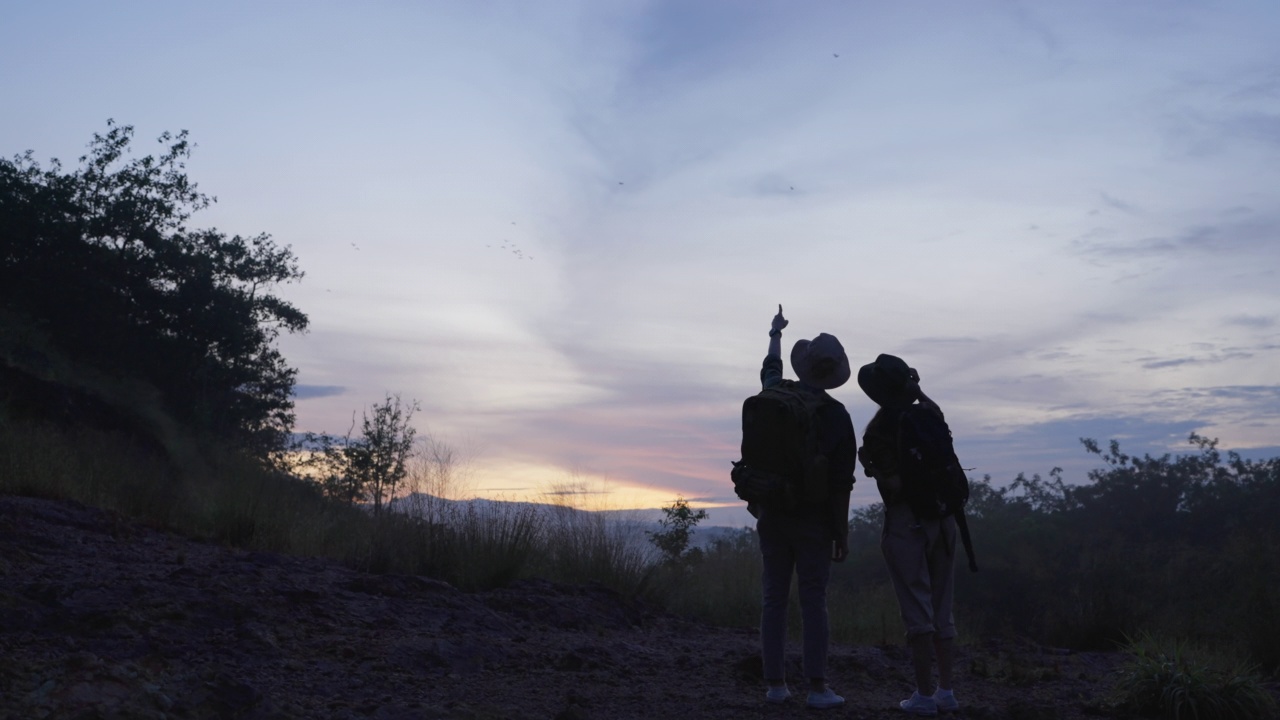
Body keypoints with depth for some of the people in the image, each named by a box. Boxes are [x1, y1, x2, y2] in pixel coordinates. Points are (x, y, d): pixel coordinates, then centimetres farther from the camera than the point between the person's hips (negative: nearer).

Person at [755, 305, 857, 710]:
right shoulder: (837, 416, -8)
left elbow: (770, 369, 28)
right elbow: (841, 481, -9)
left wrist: (775, 334, 47)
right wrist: (842, 532, -2)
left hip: (772, 513, 3)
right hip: (813, 519, -3)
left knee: (774, 600, 7)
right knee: (813, 603, -1)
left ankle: (775, 684, 8)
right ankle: (817, 687, -2)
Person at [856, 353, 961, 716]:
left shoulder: (878, 430, -9)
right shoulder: (929, 417, 4)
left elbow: (894, 486, -15)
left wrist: (870, 465, -3)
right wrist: (918, 390, 25)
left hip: (906, 523, -5)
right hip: (941, 518, 5)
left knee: (917, 611, -3)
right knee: (941, 609, 11)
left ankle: (925, 694, -3)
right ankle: (946, 691, 12)